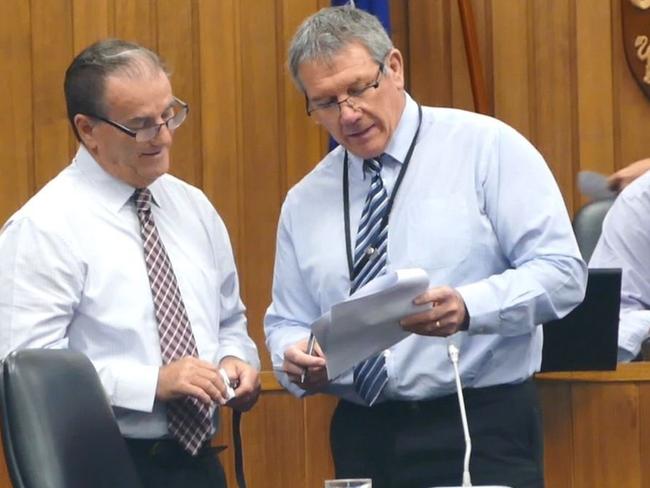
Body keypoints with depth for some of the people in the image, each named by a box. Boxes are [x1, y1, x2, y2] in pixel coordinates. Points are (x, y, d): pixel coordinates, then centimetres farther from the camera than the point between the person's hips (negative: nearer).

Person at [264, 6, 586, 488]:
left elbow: (562, 272, -9)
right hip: (362, 439, 4)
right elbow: (288, 321, 16)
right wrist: (297, 359, -8)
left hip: (482, 433, -4)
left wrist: (467, 308, -26)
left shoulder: (487, 148, -2)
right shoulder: (304, 203, 12)